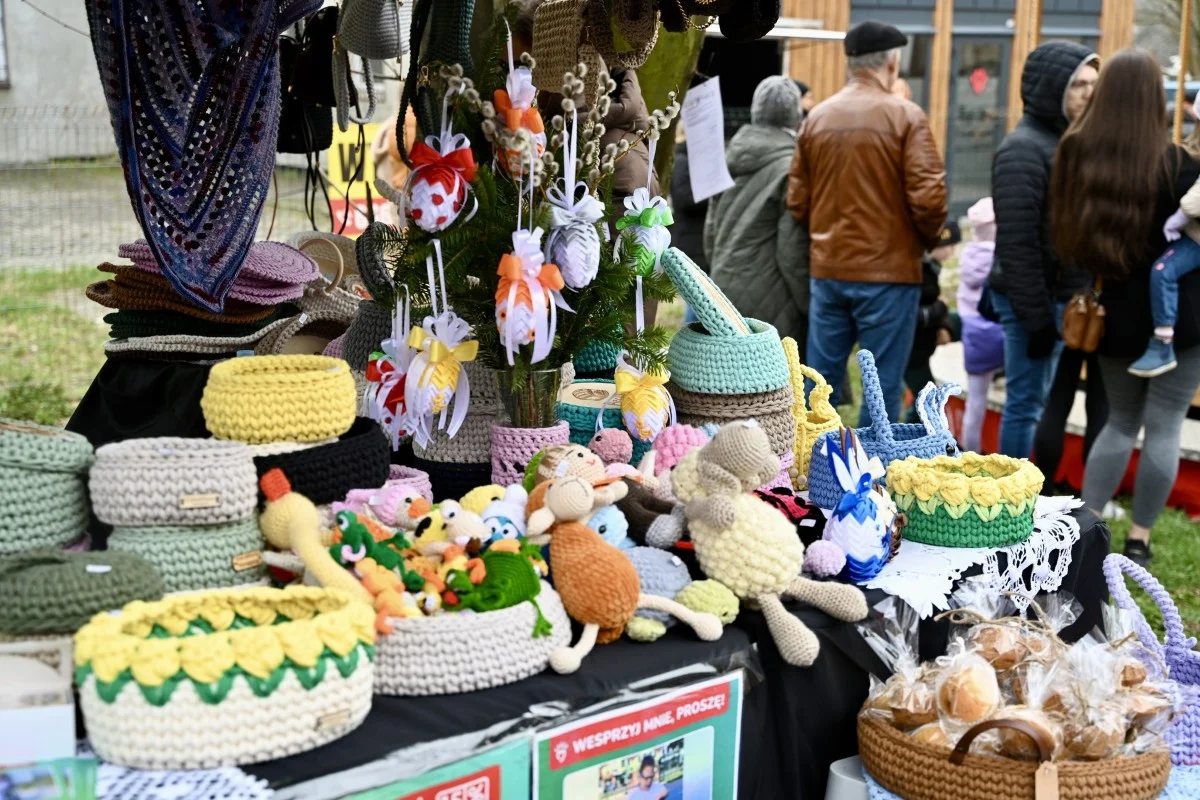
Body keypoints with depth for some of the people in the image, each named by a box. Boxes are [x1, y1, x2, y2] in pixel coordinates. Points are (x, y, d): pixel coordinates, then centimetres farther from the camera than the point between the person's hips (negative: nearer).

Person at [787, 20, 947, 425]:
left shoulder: (816, 117, 6)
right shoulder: (905, 116, -8)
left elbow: (797, 201, 6)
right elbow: (927, 196, -14)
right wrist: (928, 240, 5)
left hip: (827, 269, 5)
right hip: (888, 271, -5)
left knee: (820, 382, 11)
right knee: (882, 387, 3)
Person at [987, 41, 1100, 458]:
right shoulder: (1023, 149, -14)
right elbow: (1017, 244, -19)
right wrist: (1036, 317, -19)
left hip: (1066, 297, 8)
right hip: (1037, 301, -8)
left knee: (1040, 401, 14)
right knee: (1027, 403, -1)